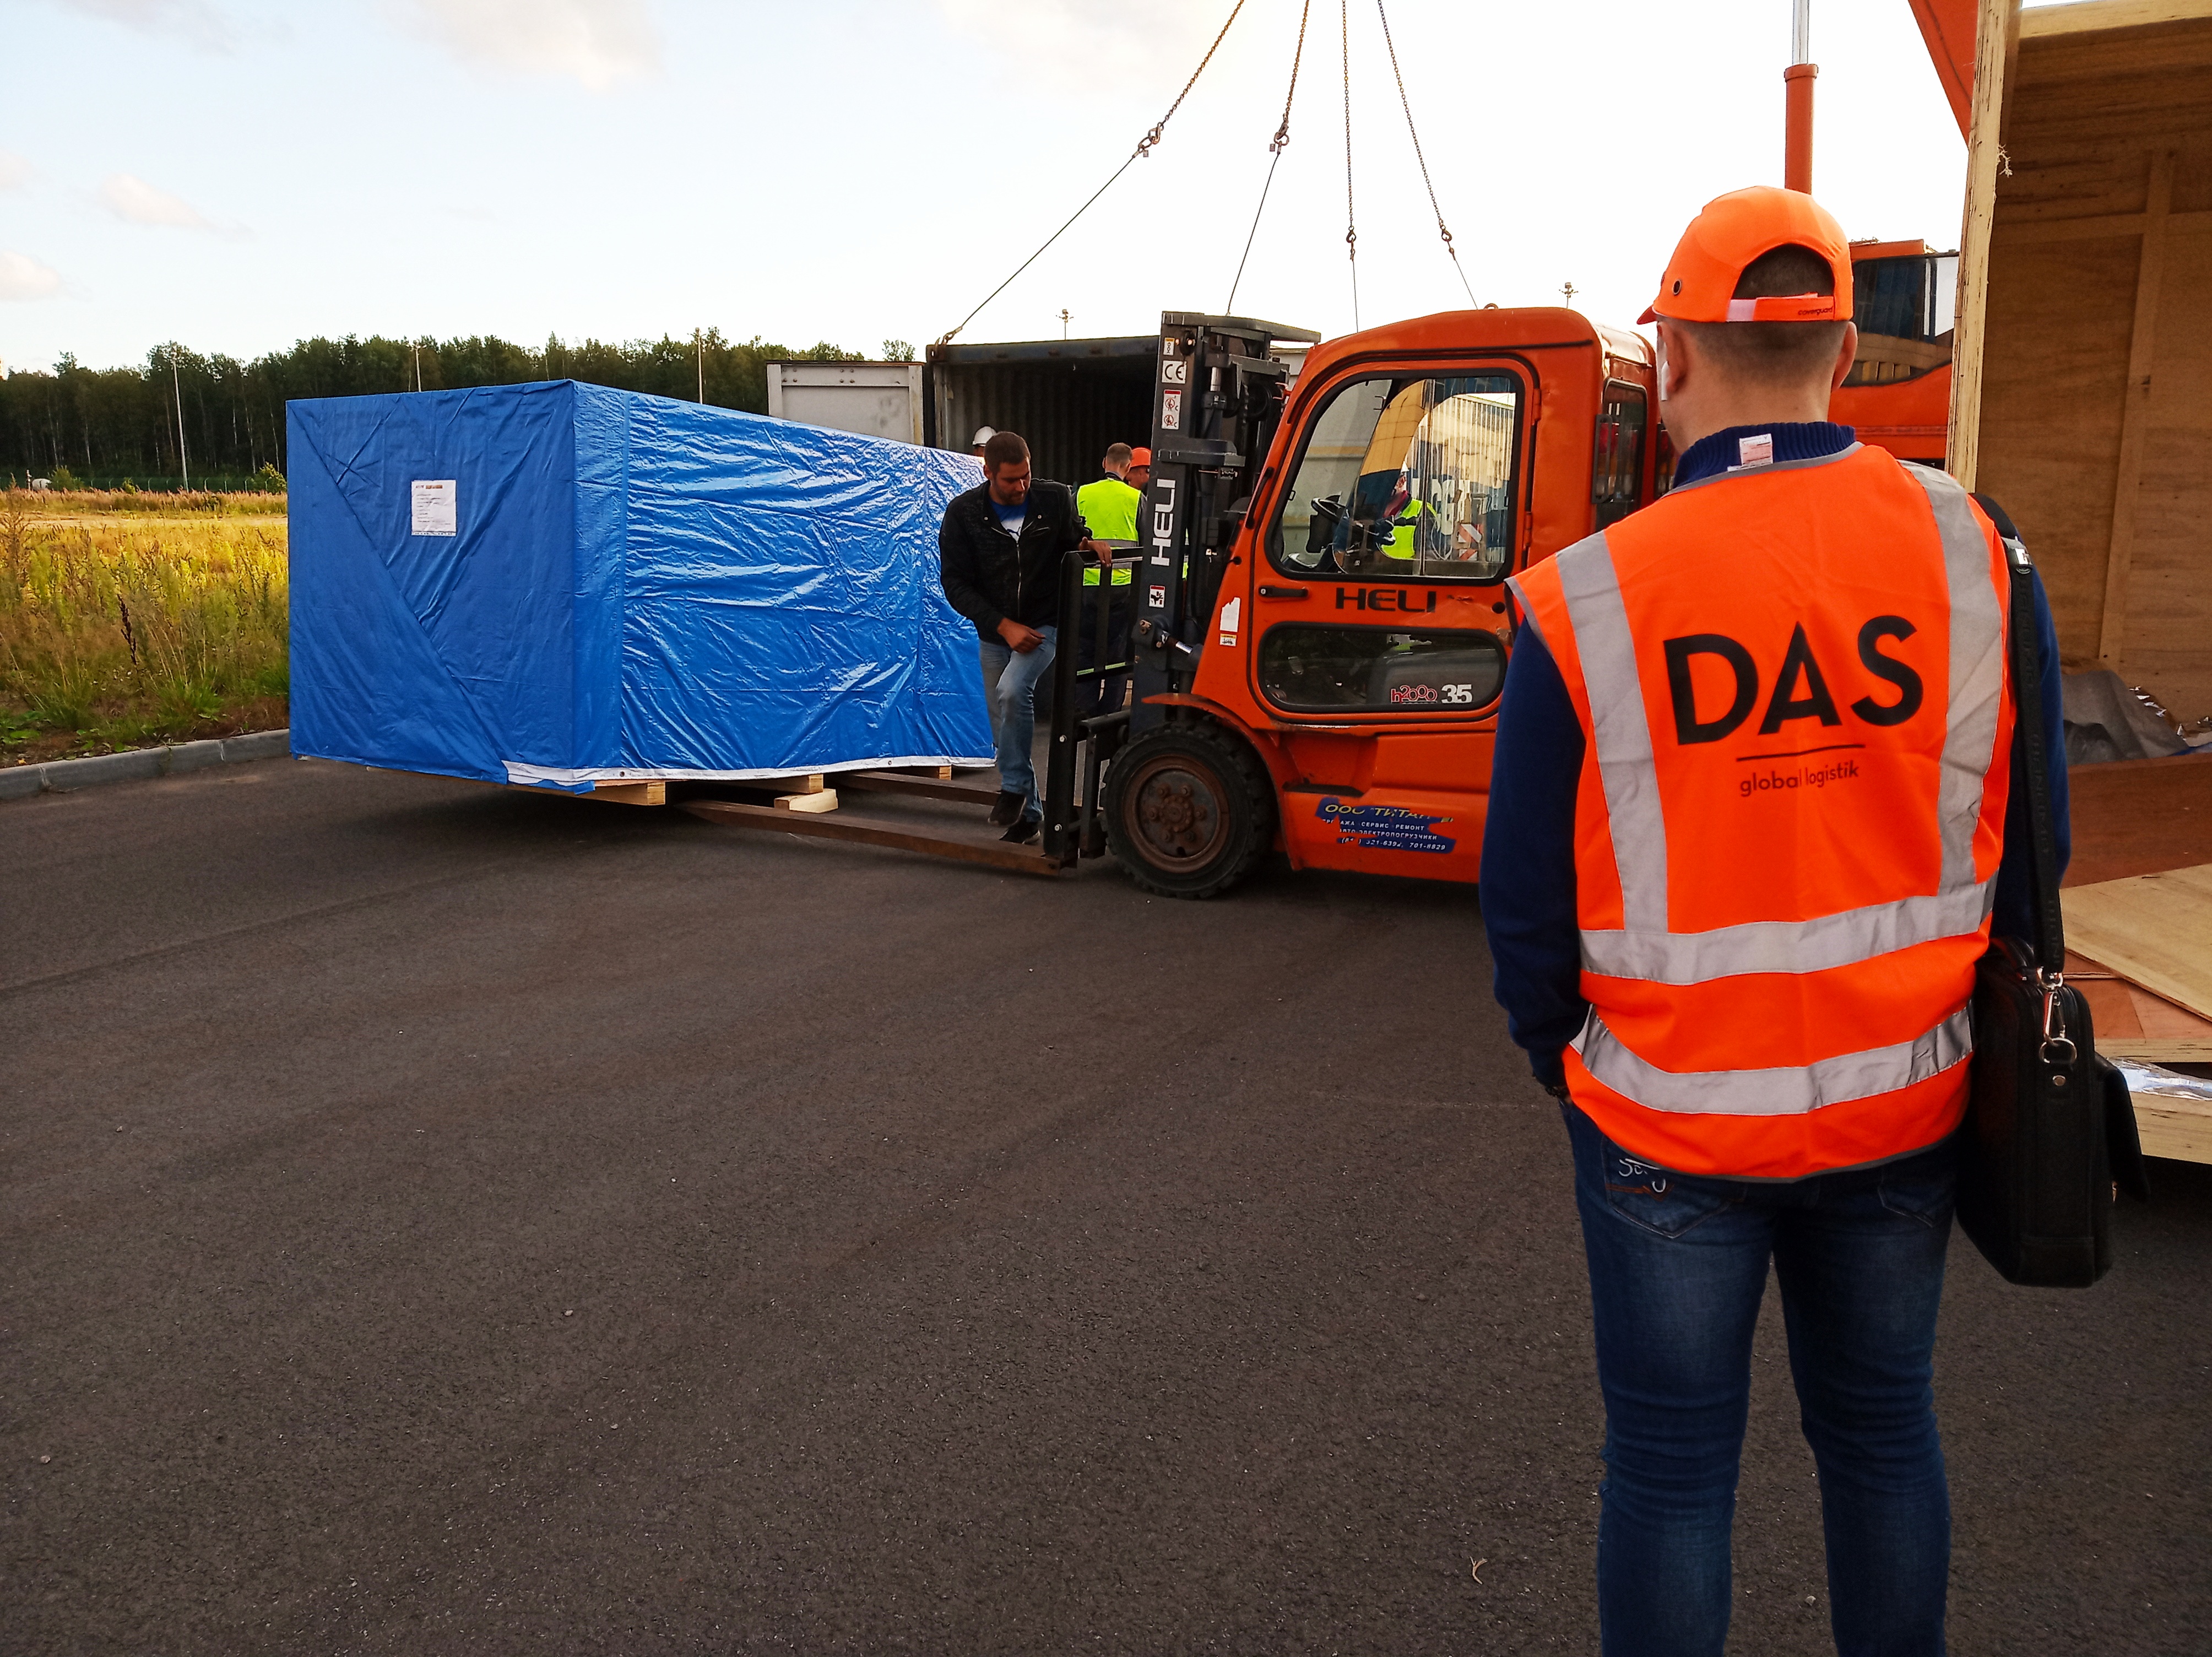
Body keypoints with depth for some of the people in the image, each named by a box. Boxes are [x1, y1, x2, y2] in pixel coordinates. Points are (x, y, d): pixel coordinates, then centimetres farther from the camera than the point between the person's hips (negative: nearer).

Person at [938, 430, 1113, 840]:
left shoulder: (1055, 499, -8)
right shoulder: (963, 513, -10)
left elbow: (1070, 539, 12)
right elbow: (955, 583, -9)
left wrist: (1087, 543, -14)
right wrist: (1004, 626, -18)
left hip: (1046, 624, -2)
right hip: (995, 633, 2)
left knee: (1013, 691, -28)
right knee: (1005, 727, 6)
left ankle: (1014, 788, -12)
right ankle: (1027, 814, 20)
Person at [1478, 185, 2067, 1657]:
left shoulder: (1587, 602, -16)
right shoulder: (1973, 554, -7)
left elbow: (1527, 904, -8)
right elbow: (2023, 852, 2)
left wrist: (1564, 1058, 10)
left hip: (1670, 1119, -3)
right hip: (1902, 1106, 3)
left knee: (1672, 1462, 13)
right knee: (1882, 1429, 22)